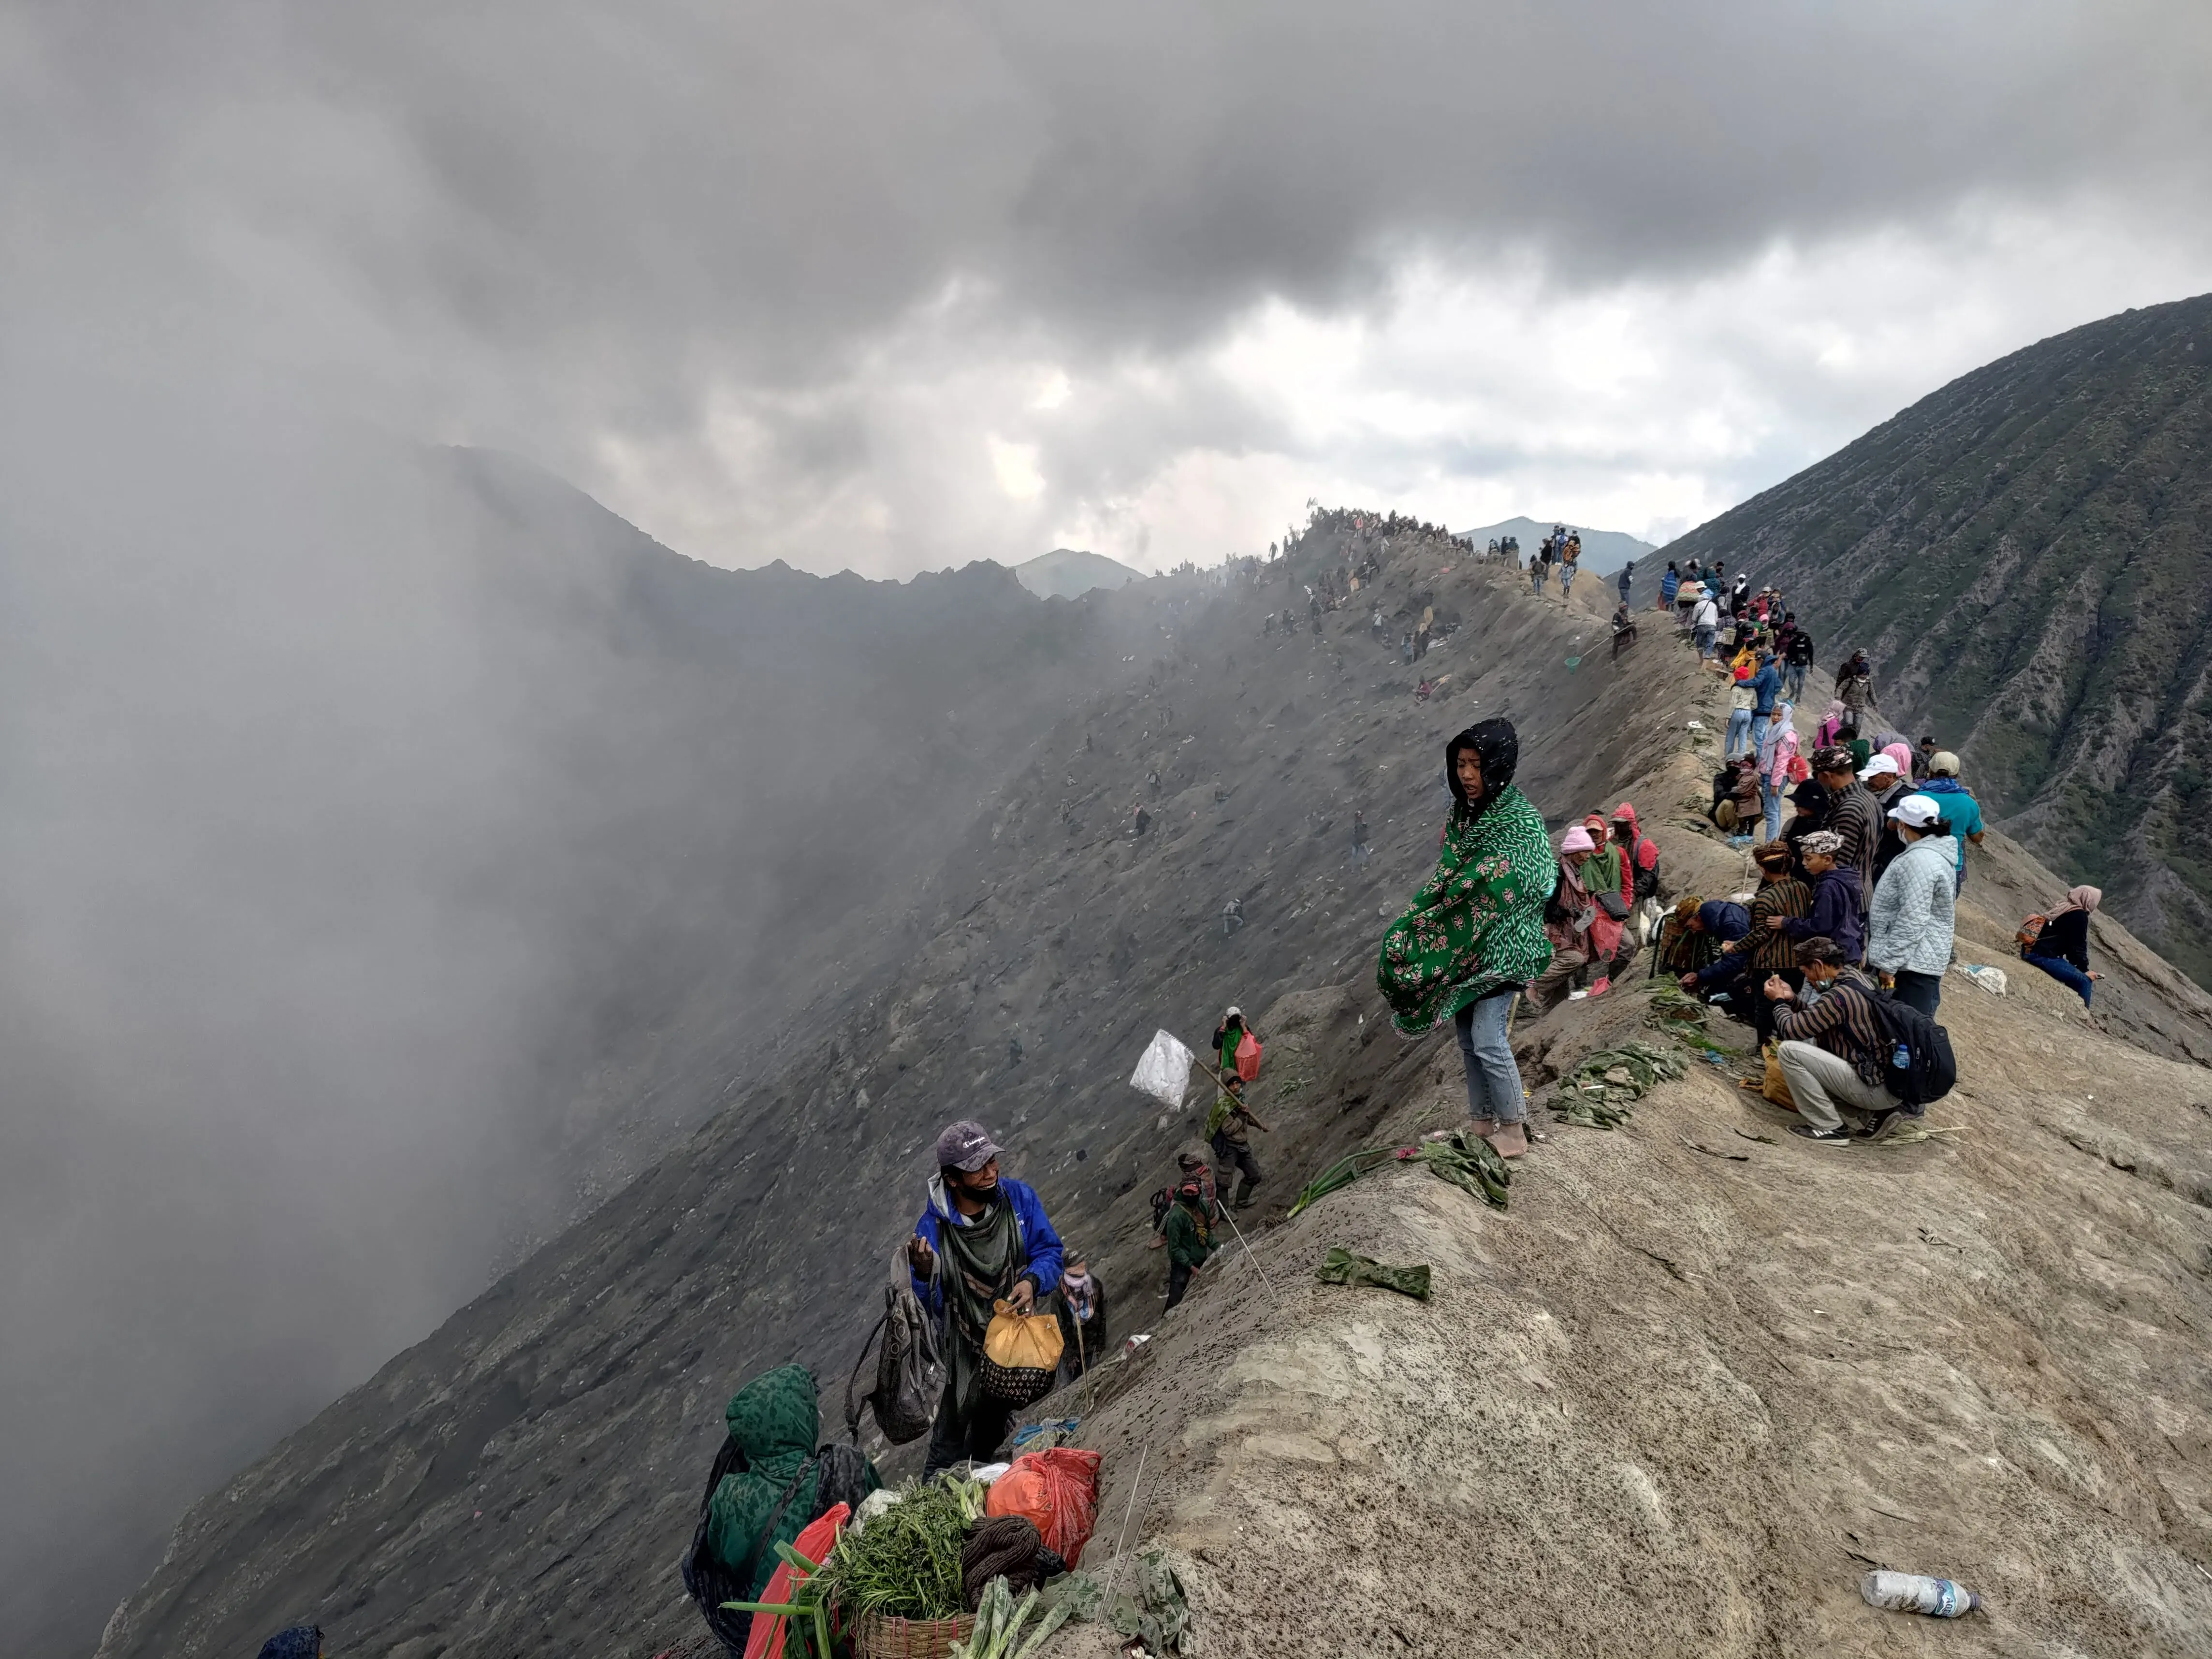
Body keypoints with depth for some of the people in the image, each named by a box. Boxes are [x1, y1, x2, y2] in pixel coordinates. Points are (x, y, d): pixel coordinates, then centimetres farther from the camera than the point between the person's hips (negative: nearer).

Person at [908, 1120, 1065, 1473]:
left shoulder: (1019, 1197, -17)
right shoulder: (934, 1226, -25)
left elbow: (1049, 1251, -7)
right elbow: (929, 1305, -21)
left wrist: (1032, 1280, -27)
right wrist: (924, 1274, -42)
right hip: (966, 1351, -4)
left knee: (992, 1431, 25)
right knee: (950, 1449, 1)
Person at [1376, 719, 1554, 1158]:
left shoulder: (1522, 822, -13)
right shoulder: (1460, 816, 8)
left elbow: (1508, 891, -17)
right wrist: (1414, 931, 5)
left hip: (1499, 946, -7)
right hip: (1459, 945, 7)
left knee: (1488, 1041, -9)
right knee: (1468, 1040, 12)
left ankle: (1514, 1126, 9)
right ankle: (1483, 1122, 26)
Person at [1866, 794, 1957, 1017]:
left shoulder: (1919, 859, -21)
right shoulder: (1933, 852, 12)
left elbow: (1912, 920, -25)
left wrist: (1888, 962, -21)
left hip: (1913, 962, -10)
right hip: (1921, 958, 10)